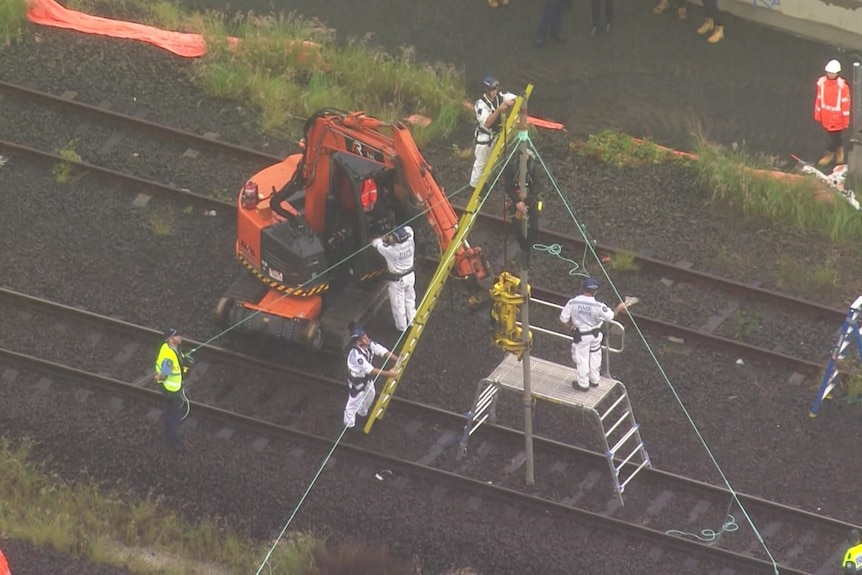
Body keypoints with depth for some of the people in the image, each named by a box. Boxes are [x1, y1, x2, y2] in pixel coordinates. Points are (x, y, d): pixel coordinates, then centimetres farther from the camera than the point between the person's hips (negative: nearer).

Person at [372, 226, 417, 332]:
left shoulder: (391, 250, -33)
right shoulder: (410, 242, -20)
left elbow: (375, 242, -20)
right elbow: (409, 229, 1)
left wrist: (385, 238, -6)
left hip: (397, 280, -5)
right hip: (410, 275, 5)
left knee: (398, 304, 13)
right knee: (410, 300, 23)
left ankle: (401, 326, 27)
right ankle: (412, 322, 37)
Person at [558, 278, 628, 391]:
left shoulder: (573, 302, -23)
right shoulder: (598, 306, -25)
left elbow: (563, 318, -14)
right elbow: (610, 315, -12)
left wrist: (570, 326, 8)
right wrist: (619, 308, 8)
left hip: (581, 335, -1)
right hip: (595, 334, 1)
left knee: (581, 358, 17)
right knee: (595, 356, 25)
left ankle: (583, 384, 31)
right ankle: (594, 380, 42)